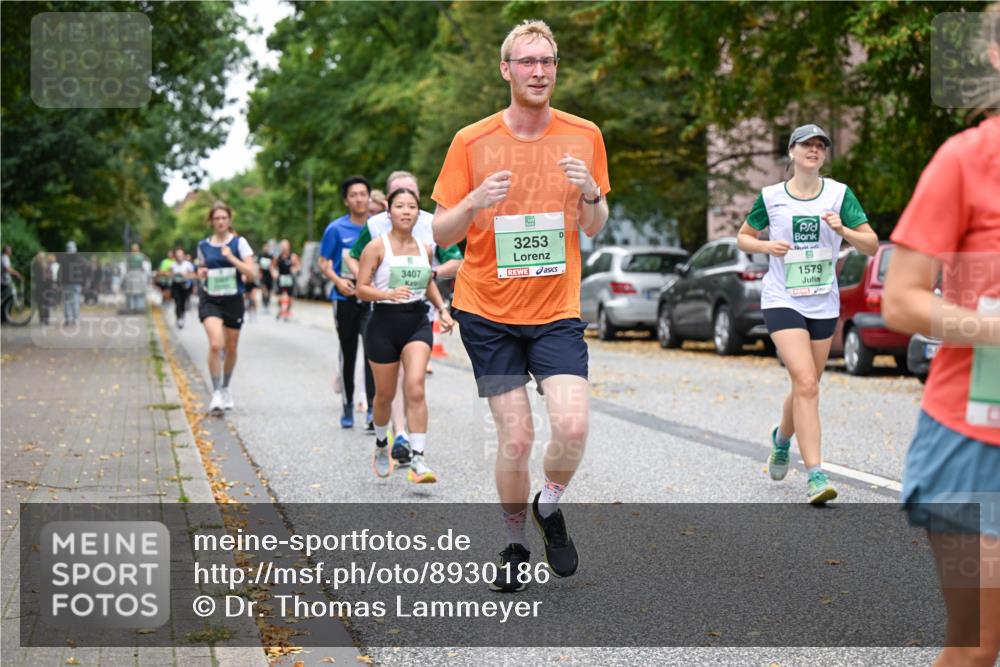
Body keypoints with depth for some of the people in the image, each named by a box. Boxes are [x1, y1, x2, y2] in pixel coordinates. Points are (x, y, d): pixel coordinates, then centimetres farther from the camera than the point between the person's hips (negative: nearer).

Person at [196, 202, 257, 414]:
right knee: (215, 344, -21)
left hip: (233, 301, 0)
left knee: (230, 349, 11)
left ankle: (225, 388, 35)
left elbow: (252, 274, -9)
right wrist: (201, 273, -1)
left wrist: (231, 258, -18)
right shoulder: (203, 246, 5)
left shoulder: (239, 243, -2)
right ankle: (217, 393, -16)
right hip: (210, 301, 0)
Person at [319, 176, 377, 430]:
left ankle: (373, 408, -19)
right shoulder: (336, 228, 0)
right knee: (348, 353, 10)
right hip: (345, 298, 1)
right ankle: (348, 406, 25)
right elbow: (324, 263, 4)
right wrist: (338, 280, -13)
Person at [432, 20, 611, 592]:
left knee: (572, 426, -15)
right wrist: (474, 204, -21)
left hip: (557, 312, 1)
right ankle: (516, 544, 21)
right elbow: (440, 234, -1)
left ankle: (549, 508, 16)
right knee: (516, 437, -3)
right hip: (488, 312, -1)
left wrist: (590, 195, -12)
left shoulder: (584, 136, 1)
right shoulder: (472, 143, -4)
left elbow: (594, 229, 10)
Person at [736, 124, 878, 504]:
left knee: (806, 387, 12)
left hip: (824, 304, 3)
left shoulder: (839, 194, 1)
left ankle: (781, 438, 45)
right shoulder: (770, 197, 0)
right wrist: (766, 245, -9)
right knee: (806, 384, -18)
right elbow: (742, 238, 12)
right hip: (782, 301, -3)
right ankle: (815, 476, -19)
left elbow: (872, 246, -1)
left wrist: (843, 230, -20)